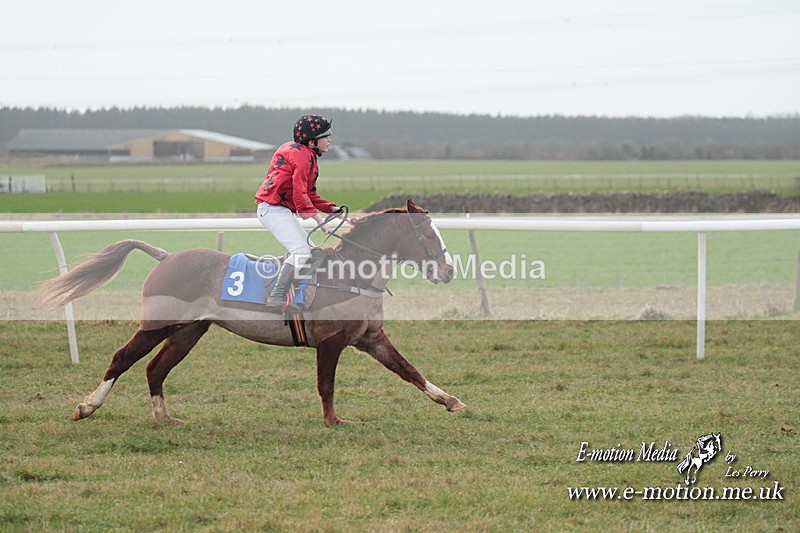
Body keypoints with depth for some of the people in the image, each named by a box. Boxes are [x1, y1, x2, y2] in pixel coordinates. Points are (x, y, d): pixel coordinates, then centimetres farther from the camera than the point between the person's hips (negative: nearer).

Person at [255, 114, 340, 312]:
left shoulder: (309, 156, 20)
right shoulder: (302, 154, -13)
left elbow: (310, 193, 21)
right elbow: (300, 191, -22)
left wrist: (331, 209, 8)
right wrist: (317, 217, -26)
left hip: (283, 211, 11)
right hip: (273, 208, -11)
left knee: (310, 251, 13)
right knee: (301, 252, -21)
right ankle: (277, 297, -27)